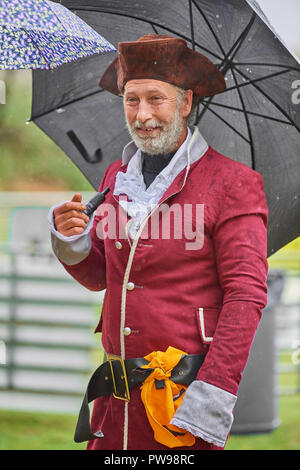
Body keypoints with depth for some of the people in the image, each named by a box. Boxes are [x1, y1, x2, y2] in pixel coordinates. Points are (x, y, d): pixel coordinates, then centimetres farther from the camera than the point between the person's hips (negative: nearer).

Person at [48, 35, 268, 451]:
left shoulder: (232, 183, -6)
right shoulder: (117, 176, 12)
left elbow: (247, 295, -10)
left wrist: (214, 394, -17)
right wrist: (72, 244, -3)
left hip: (184, 395, -5)